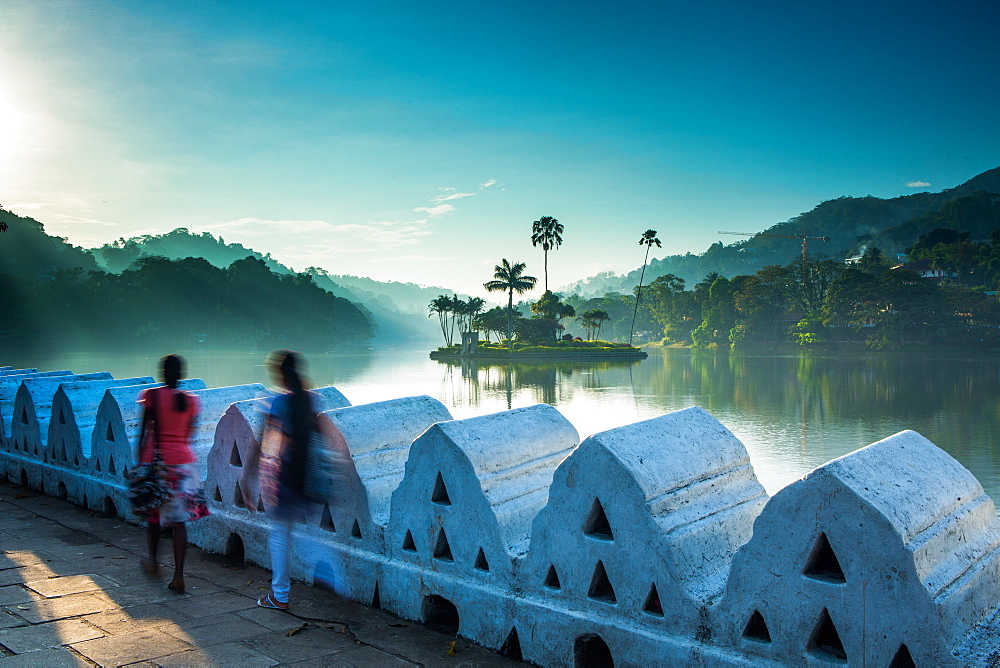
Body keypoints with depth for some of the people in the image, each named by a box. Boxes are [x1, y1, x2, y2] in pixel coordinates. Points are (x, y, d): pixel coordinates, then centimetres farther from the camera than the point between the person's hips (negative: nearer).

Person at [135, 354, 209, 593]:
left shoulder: (151, 396, -5)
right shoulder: (191, 400, 2)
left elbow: (144, 433, -7)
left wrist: (139, 463, -1)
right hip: (183, 462, 1)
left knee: (153, 514, 19)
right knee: (179, 521, 3)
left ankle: (153, 562, 38)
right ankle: (179, 575, -2)